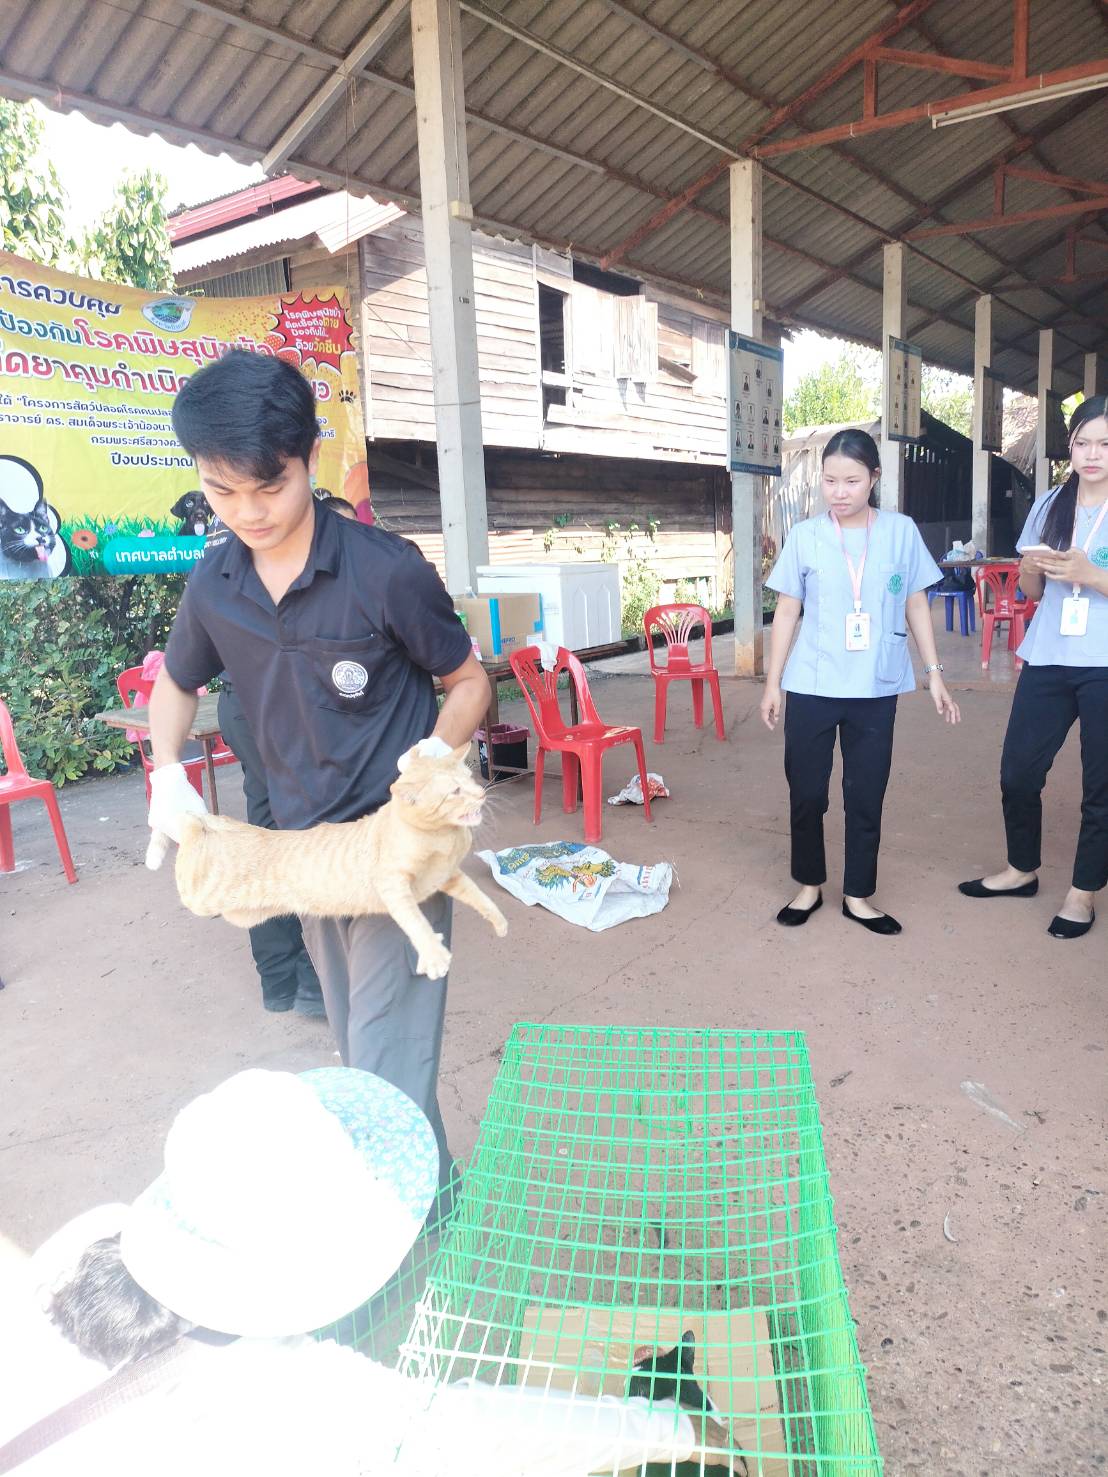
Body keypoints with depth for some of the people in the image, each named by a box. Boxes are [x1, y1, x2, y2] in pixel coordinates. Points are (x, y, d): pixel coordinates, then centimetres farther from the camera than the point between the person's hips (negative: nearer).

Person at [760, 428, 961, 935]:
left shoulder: (901, 531, 1)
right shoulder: (804, 536, -1)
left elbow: (916, 607, 8)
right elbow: (787, 612, 3)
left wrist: (934, 673, 5)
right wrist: (772, 683, 2)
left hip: (876, 689, 1)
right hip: (811, 687, 0)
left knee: (867, 796, 8)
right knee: (805, 792, 7)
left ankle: (858, 895, 23)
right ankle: (809, 885, 26)